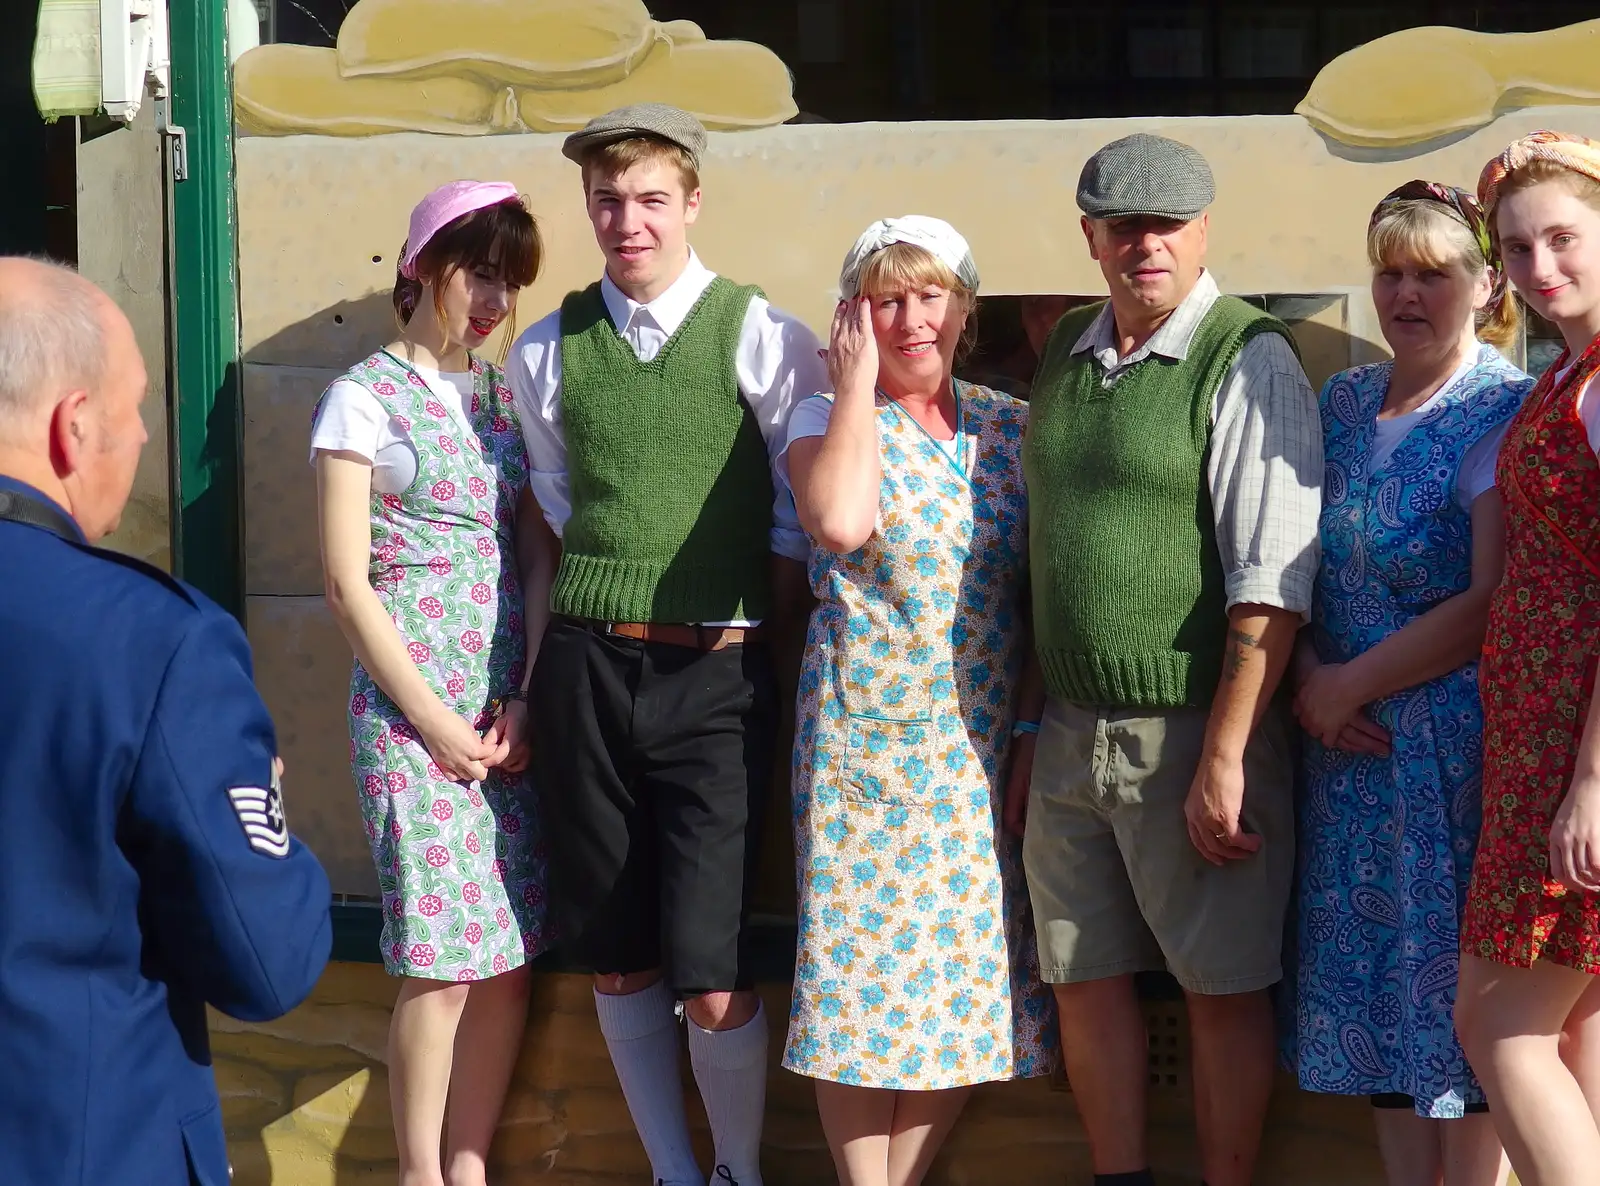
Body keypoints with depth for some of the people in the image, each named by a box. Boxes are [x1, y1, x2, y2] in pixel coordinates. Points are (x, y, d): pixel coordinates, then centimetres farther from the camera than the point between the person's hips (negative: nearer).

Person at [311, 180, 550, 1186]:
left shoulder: (509, 394, 12)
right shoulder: (366, 398, -2)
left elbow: (541, 554, 9)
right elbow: (348, 582, -6)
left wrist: (528, 697, -4)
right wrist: (433, 719, -9)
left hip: (513, 709, 5)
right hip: (411, 703, -5)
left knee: (510, 955, 4)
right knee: (441, 966, -6)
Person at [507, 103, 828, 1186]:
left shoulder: (764, 340, -3)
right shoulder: (548, 351, 7)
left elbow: (803, 517, 1)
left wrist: (755, 628, -2)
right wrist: (606, 601, 6)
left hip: (716, 673, -3)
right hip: (585, 669, 3)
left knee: (713, 982, -7)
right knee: (618, 962, 9)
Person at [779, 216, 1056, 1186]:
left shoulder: (1011, 426, 9)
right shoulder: (832, 417, -1)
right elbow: (840, 522, -23)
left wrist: (1040, 718, 2)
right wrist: (859, 380, -13)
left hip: (987, 739, 3)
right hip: (868, 731, -3)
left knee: (968, 962, 3)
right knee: (863, 965, -2)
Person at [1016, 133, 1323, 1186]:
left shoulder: (1249, 361, -10)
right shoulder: (1067, 353, 11)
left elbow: (1272, 583, -16)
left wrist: (1223, 761, -19)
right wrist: (1034, 722, 14)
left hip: (1195, 732, -6)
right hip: (1072, 733, 6)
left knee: (1224, 988, 4)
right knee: (1087, 978, 11)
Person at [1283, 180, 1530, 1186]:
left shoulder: (1506, 414, -8)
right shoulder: (1343, 404, 12)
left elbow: (1490, 606, -15)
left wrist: (1347, 688, -10)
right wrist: (1310, 678, -4)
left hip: (1459, 752, -6)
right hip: (1352, 757, 6)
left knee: (1463, 999, -3)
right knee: (1376, 991, 9)